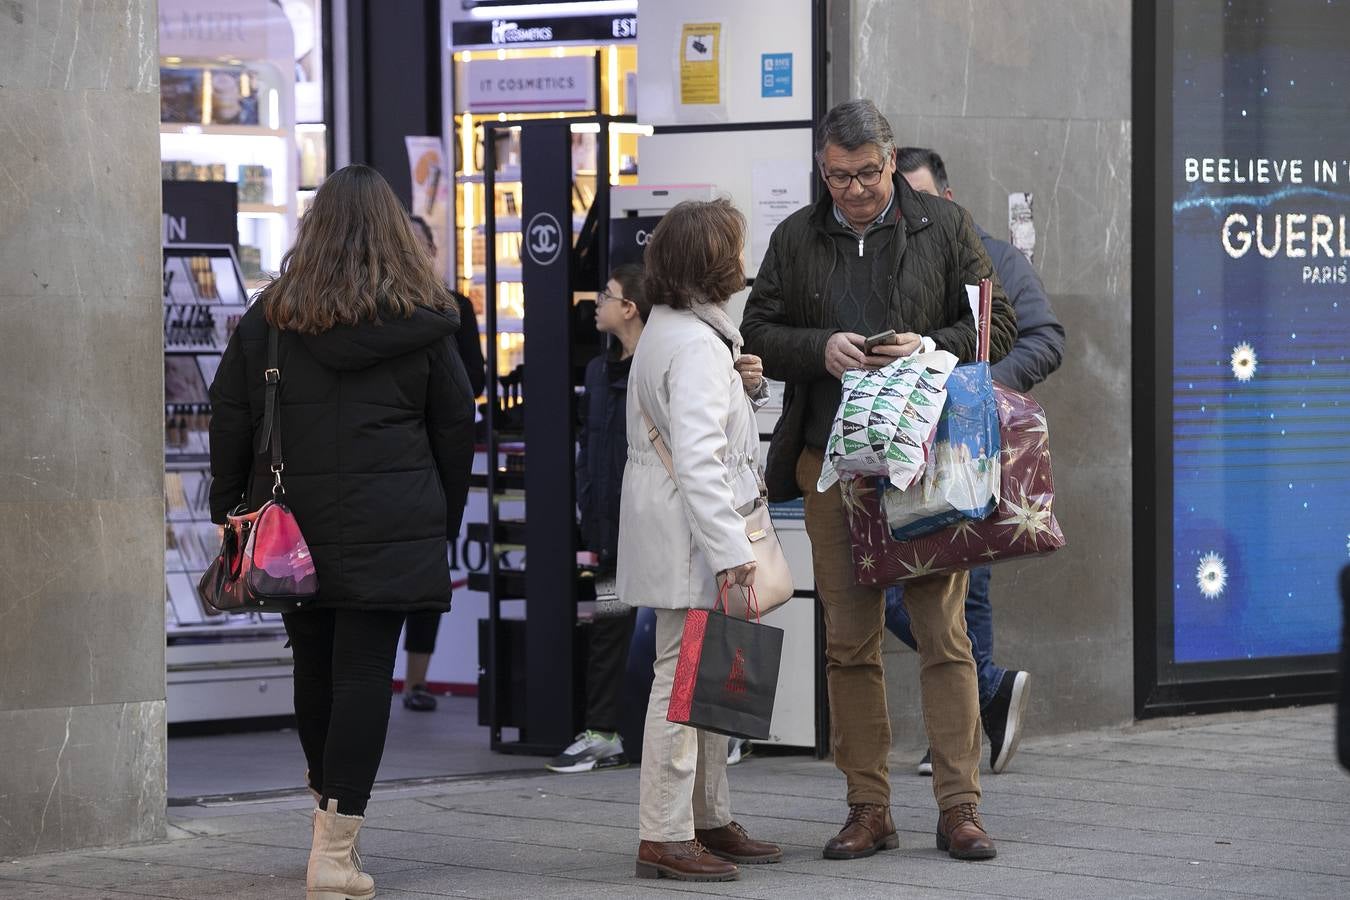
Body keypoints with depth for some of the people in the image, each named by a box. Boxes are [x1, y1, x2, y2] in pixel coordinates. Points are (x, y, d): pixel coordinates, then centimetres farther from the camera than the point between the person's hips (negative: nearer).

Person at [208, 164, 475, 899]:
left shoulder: (269, 316, 2)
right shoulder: (422, 323, 0)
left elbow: (229, 419, 4)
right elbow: (456, 430, 5)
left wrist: (231, 509, 12)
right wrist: (444, 524, 14)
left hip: (292, 526, 2)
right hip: (388, 529, -2)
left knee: (313, 669, 14)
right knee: (365, 672, -2)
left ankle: (329, 807, 29)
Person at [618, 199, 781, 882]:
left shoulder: (667, 329, 14)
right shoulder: (697, 345, -18)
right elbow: (697, 460, -25)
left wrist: (743, 383, 9)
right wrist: (729, 548, -27)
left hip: (675, 537, 11)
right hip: (690, 536, -11)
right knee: (684, 677, -8)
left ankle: (709, 819, 24)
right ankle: (663, 837, -6)